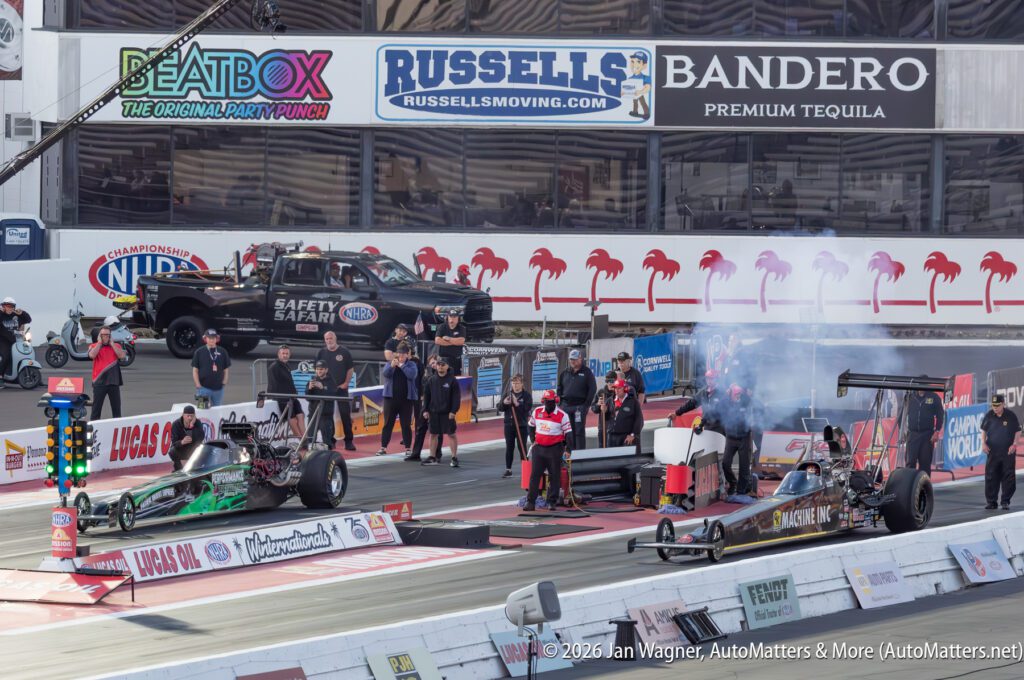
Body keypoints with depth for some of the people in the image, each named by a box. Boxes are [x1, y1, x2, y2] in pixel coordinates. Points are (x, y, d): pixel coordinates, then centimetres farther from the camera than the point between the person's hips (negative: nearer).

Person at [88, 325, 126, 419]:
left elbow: (122, 355, -7)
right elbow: (92, 355, -15)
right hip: (99, 382, -2)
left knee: (116, 408, 7)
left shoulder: (116, 346, 11)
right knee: (96, 408, -1)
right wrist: (99, 342, -6)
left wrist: (111, 343, -3)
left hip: (114, 382, 2)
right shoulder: (94, 346, 6)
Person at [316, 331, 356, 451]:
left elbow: (350, 369, 3)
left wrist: (346, 383, -5)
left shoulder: (344, 352, 0)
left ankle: (349, 441, -1)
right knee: (327, 414, 2)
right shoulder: (322, 353, 6)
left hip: (341, 388, -2)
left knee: (345, 414, -4)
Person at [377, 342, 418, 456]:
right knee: (388, 423, 2)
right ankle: (383, 447, 4)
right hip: (391, 398, 1)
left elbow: (412, 375, -13)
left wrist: (402, 365, -13)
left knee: (406, 424, 3)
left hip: (406, 399, -1)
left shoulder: (411, 365, 4)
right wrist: (392, 366, -29)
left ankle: (408, 448, 9)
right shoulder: (390, 364, 7)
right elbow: (385, 373, -11)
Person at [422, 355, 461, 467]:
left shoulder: (452, 380, -4)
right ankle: (433, 458, 16)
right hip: (434, 412, 4)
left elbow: (456, 397, -6)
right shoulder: (431, 380, 7)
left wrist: (453, 411, -14)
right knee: (433, 434, 8)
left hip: (447, 413, -4)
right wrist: (425, 410, 3)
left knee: (451, 434, -1)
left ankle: (454, 457, 4)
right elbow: (426, 396, 10)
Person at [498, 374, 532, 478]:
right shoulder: (508, 395, 9)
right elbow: (500, 409, 6)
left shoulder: (526, 395, -2)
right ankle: (508, 470, 13)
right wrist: (504, 403, -15)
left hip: (522, 425, -4)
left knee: (522, 447, -1)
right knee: (509, 448, 7)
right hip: (509, 425, 4)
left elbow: (527, 408, -14)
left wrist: (517, 404, -25)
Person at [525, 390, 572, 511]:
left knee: (554, 476, 4)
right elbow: (531, 426, 20)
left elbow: (568, 433, -8)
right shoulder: (537, 412, 3)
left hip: (555, 449, -3)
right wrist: (533, 440, 11)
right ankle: (531, 502, 1)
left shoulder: (562, 415, -9)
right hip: (539, 447, 3)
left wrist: (568, 450, -14)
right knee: (534, 475, 0)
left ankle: (552, 501, 13)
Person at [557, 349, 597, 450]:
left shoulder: (587, 372, -1)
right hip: (566, 406, 5)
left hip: (580, 406, -5)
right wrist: (560, 402, 8)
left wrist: (587, 405, -11)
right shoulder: (565, 373, 14)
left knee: (579, 431, -6)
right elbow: (559, 388, 20)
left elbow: (593, 389, -5)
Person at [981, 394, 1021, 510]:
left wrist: (1014, 444, -8)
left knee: (1008, 477, -2)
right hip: (992, 451, 2)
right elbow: (983, 430, 13)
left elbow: (1017, 431, 3)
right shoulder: (989, 415, 2)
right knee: (991, 477, 2)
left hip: (1008, 452, -2)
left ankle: (1005, 501, 4)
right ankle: (991, 501, 8)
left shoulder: (1010, 416, -4)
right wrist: (984, 443, 1)